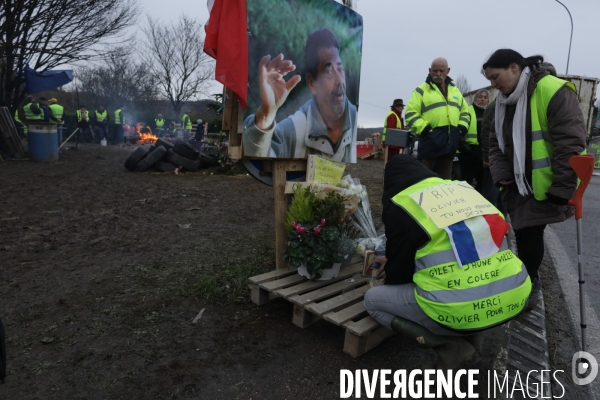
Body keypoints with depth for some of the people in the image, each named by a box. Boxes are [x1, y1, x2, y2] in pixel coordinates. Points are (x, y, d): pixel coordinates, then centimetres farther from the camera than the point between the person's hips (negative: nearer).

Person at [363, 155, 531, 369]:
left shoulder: (400, 204, -3)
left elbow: (399, 270, 5)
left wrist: (390, 277, 29)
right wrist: (394, 263, 38)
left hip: (461, 310, -6)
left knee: (372, 299, 15)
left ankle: (450, 346, 1)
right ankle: (469, 333, 20)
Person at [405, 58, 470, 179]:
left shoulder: (455, 91, 20)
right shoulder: (422, 90, 2)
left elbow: (465, 113, 24)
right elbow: (411, 114, -6)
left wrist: (461, 129, 7)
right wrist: (425, 129, -16)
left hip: (450, 144, 5)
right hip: (430, 142, -5)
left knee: (444, 180, 11)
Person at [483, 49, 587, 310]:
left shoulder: (553, 90, -17)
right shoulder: (504, 100, 8)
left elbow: (570, 144, -20)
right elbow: (496, 142, 10)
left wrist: (562, 189, -21)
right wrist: (501, 173, -5)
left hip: (544, 185, -7)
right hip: (517, 184, 7)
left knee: (530, 233, -3)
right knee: (522, 232, 12)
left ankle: (530, 284, 18)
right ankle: (528, 281, 30)